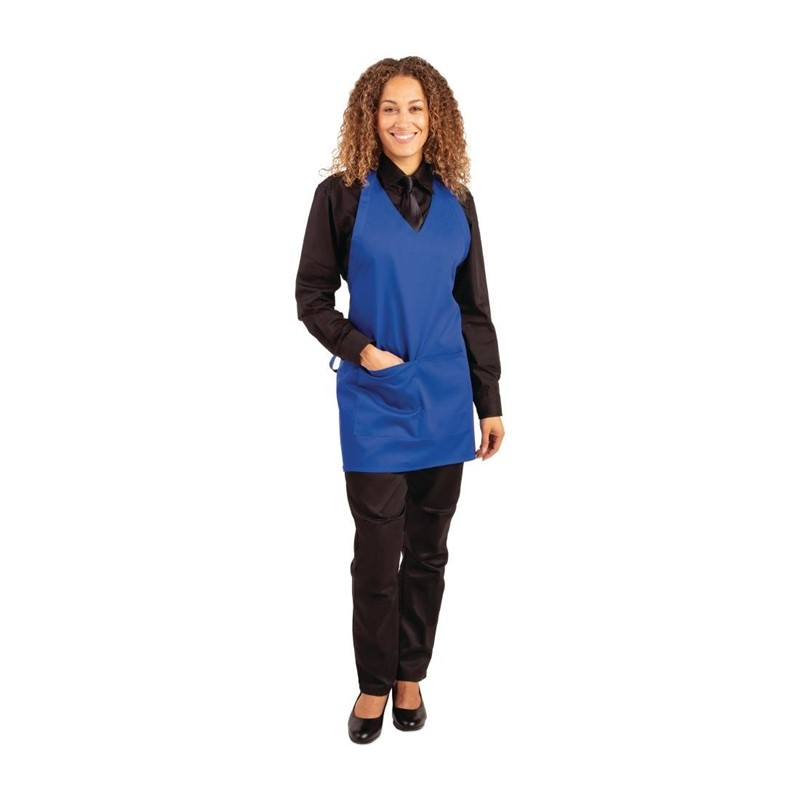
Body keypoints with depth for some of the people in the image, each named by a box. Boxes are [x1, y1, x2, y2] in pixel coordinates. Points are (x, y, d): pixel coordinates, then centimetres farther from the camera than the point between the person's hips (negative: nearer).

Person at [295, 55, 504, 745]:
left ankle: (411, 675, 29)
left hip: (444, 399, 3)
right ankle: (374, 684, 23)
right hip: (374, 402, -3)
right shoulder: (342, 194, -2)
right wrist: (359, 349, -14)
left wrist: (490, 402, 8)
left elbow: (475, 308, 10)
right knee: (377, 552, 4)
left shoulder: (455, 200, 8)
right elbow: (311, 295, 1)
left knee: (429, 550, 12)